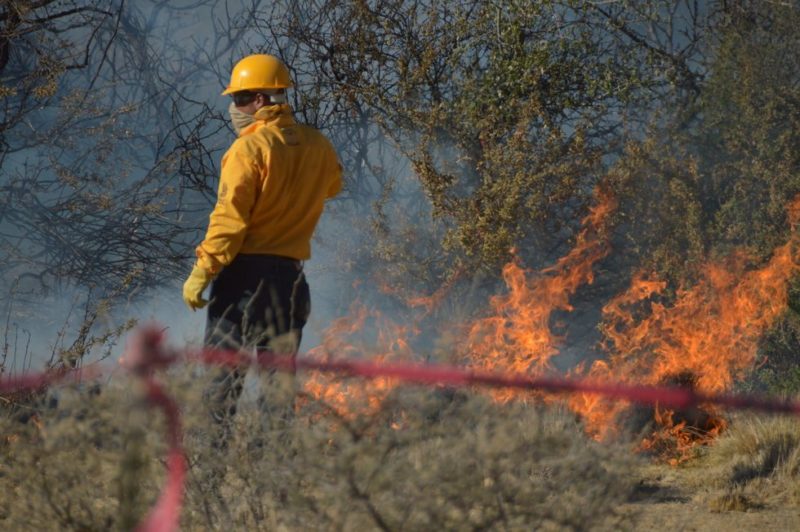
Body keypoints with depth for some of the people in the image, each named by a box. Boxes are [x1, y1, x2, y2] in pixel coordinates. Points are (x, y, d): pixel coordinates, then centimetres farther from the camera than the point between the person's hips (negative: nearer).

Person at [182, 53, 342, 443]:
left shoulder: (249, 149, -12)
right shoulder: (318, 147, 6)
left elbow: (229, 219, -16)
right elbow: (333, 185, 29)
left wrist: (201, 273, -13)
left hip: (245, 269, -6)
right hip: (291, 274, 6)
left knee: (222, 368, -2)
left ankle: (225, 445, -10)